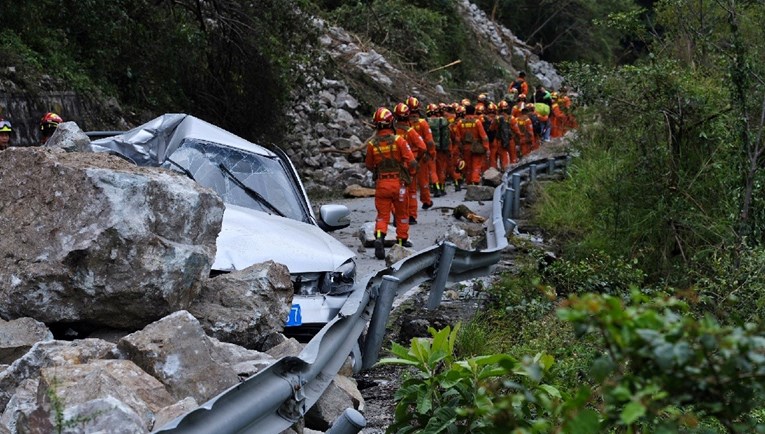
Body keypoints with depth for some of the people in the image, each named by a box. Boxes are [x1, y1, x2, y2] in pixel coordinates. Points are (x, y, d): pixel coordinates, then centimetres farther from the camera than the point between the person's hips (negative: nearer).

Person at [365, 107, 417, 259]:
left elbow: (369, 166, 9)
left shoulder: (372, 144, -5)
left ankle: (379, 237, -17)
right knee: (402, 214, 17)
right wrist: (407, 170, 8)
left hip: (381, 183, 1)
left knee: (382, 215, 7)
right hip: (398, 182, -1)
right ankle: (402, 241, 27)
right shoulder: (398, 140, -12)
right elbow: (412, 162, -13)